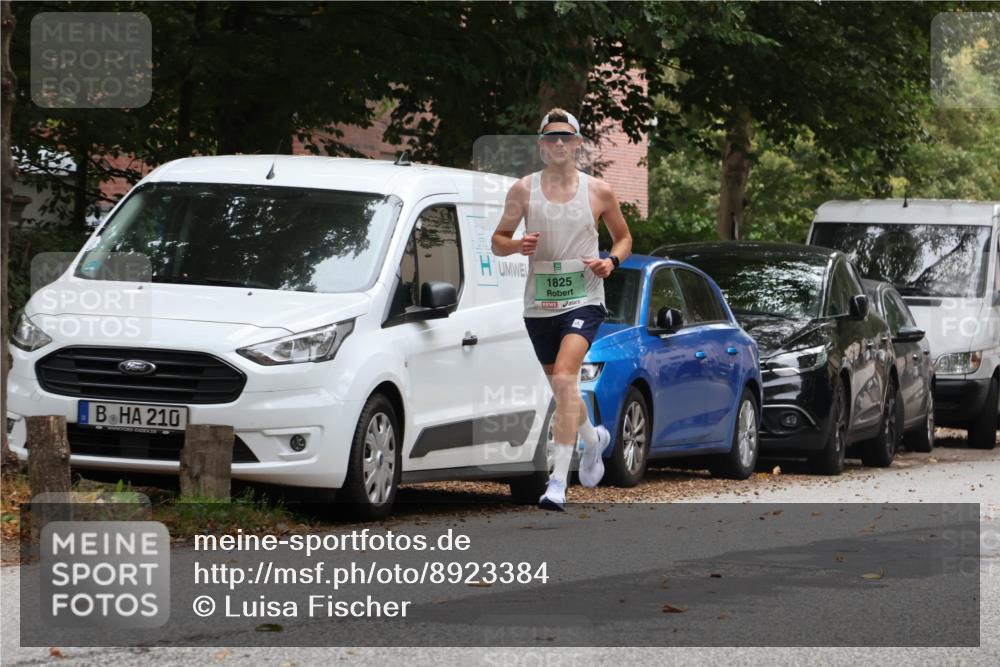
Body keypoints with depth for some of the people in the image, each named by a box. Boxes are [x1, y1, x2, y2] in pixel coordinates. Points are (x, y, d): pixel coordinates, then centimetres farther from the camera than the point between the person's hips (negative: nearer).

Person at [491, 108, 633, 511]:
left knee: (564, 378, -23)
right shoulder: (523, 190, 3)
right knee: (560, 387, 16)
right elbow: (497, 240, 9)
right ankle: (593, 439, 49)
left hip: (583, 300, -3)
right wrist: (516, 245, -14)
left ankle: (559, 481, -26)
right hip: (539, 305, 3)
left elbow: (624, 238, 14)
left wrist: (611, 261, -8)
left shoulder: (599, 192, 1)